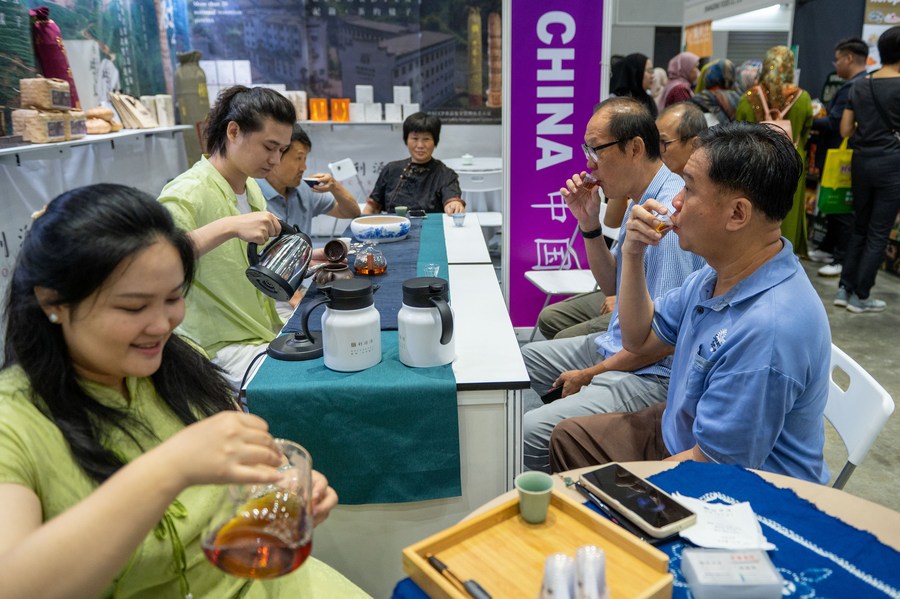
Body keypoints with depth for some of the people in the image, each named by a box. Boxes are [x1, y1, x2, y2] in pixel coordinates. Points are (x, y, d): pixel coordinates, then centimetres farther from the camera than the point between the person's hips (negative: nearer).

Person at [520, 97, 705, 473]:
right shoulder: (641, 200, 7)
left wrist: (591, 374, -13)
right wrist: (589, 225, -2)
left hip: (653, 372, -11)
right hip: (619, 345, 11)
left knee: (531, 432, -25)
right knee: (524, 359, 23)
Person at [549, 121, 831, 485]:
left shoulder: (769, 331, -35)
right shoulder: (721, 272, -5)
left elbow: (711, 466, -29)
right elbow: (640, 340, 5)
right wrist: (634, 254, -8)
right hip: (682, 431, 9)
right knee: (569, 437, 18)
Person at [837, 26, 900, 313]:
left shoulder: (860, 86, 5)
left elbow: (845, 130, 7)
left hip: (862, 161, 6)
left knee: (860, 227, 16)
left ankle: (845, 289, 17)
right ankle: (860, 297, 7)